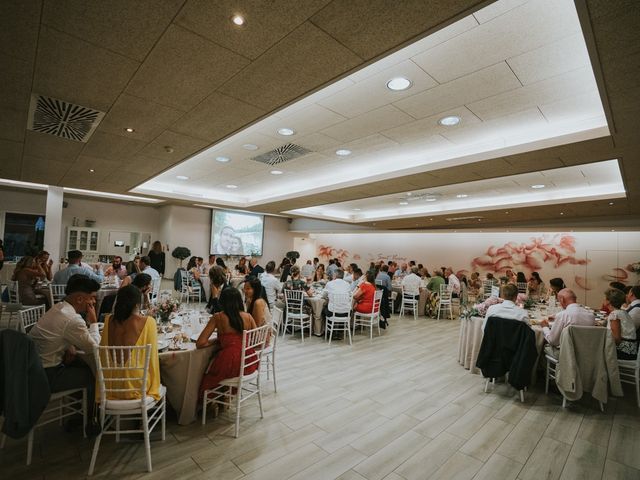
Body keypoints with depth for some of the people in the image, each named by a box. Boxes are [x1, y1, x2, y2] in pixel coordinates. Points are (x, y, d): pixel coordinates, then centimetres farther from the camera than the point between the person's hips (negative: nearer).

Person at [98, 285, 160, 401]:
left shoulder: (109, 320, -3)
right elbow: (152, 357, -9)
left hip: (110, 387, 4)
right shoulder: (148, 322, -14)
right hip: (136, 386, -4)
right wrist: (154, 388, 5)